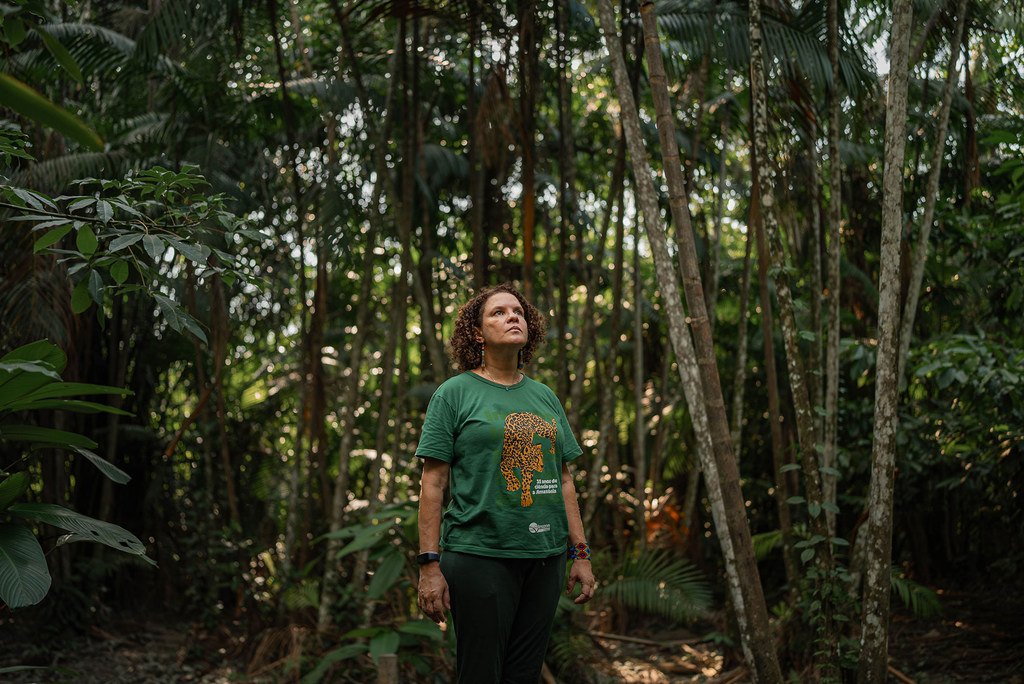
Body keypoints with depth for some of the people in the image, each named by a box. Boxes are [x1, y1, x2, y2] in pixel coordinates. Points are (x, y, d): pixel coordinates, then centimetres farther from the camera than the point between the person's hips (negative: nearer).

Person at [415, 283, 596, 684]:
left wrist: (581, 555, 12)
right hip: (480, 556, -5)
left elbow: (564, 480, 17)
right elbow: (433, 484, -4)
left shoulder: (545, 397, 15)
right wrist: (430, 565, -10)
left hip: (545, 556, 5)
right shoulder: (455, 393, 0)